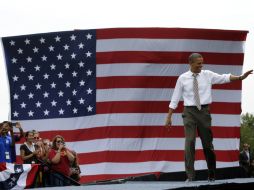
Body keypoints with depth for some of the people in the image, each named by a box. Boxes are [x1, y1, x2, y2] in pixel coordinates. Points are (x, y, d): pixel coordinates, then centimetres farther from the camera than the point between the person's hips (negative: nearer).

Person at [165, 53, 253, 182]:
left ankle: (212, 175, 20)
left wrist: (240, 77, -22)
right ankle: (190, 176, -7)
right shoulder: (182, 78, 1)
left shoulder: (208, 75, 4)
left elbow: (224, 78, -7)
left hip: (204, 111, 1)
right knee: (190, 142, -10)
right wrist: (169, 117, 0)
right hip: (189, 112, -1)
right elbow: (175, 99, 2)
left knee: (207, 142, 6)